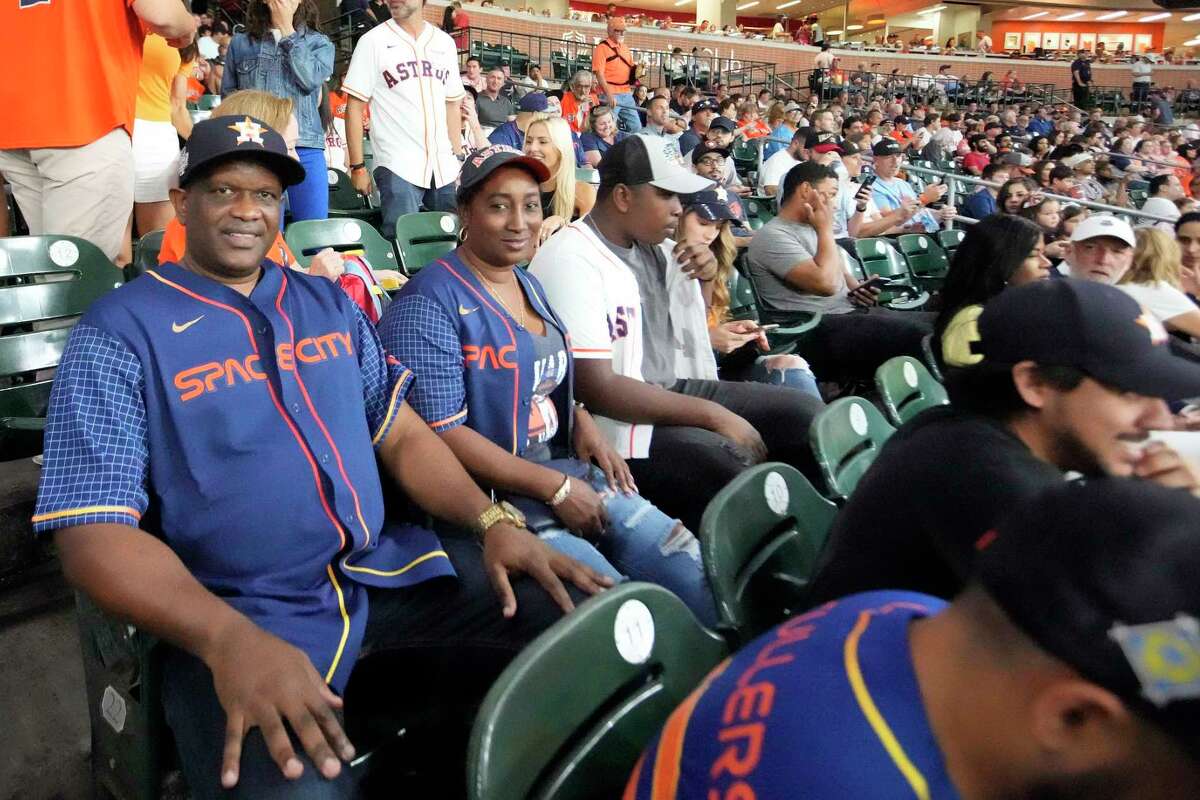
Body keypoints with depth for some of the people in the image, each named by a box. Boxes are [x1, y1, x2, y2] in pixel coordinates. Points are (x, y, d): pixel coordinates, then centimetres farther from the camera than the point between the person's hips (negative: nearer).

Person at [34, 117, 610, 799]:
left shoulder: (329, 305, 13)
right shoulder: (120, 333, -4)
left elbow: (401, 434, 11)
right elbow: (93, 531, -12)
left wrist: (492, 520, -6)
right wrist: (229, 640, -28)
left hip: (385, 570, 6)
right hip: (240, 615, -5)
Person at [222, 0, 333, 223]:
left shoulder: (319, 43, 12)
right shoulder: (241, 43, 14)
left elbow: (311, 79, -8)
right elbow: (228, 96, 18)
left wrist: (288, 31, 0)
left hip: (305, 149, 0)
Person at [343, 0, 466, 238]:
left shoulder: (445, 43, 12)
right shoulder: (374, 41, 0)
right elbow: (354, 106, -2)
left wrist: (459, 158, 12)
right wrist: (358, 166, -7)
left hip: (445, 168, 4)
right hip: (397, 169, -4)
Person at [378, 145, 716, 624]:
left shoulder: (529, 284, 13)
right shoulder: (430, 302, -13)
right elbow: (440, 433, -18)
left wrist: (583, 423, 1)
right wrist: (557, 489, -17)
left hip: (568, 470, 8)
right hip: (492, 496, -8)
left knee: (692, 570, -3)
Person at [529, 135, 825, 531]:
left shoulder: (653, 246, 8)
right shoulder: (570, 260, -17)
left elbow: (689, 330, 25)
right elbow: (597, 388, -24)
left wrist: (706, 277, 2)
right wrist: (714, 416, -22)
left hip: (677, 388, 9)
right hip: (618, 417, -8)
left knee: (804, 411, -2)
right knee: (743, 469, -28)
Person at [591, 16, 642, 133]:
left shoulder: (626, 49, 17)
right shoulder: (602, 48, -5)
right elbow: (599, 74, -13)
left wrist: (636, 71, 1)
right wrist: (609, 95, -22)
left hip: (627, 94, 7)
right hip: (610, 94, -7)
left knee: (636, 127, 7)